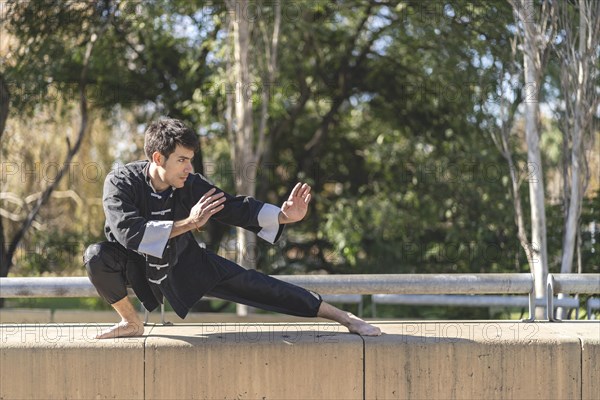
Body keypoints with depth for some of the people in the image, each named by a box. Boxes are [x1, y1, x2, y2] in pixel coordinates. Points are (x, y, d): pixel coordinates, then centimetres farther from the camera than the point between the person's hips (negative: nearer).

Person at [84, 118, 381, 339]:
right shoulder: (121, 182, -26)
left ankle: (344, 318, -7)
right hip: (138, 266, -2)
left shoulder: (190, 185, -17)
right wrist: (187, 224, -43)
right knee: (97, 256, -33)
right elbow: (128, 232, -39)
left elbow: (235, 208, -14)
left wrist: (283, 216, -30)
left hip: (184, 266, 2)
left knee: (248, 284, -9)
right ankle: (131, 323, -7)